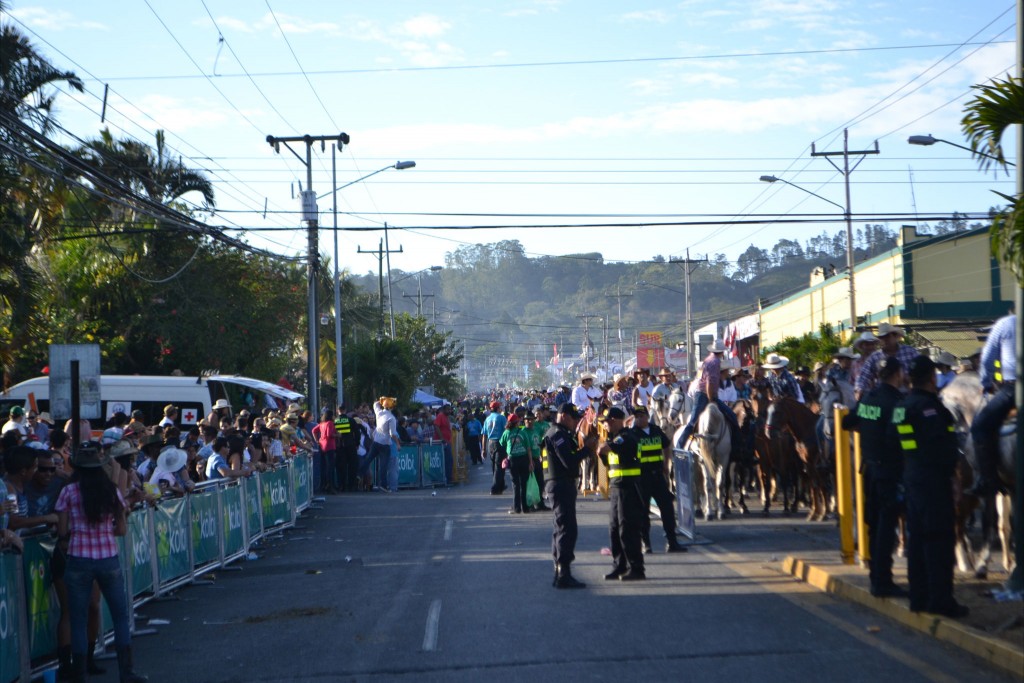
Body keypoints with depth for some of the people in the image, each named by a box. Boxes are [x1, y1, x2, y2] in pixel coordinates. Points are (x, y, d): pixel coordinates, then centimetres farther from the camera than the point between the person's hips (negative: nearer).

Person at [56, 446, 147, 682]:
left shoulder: (69, 492, -3)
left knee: (78, 620, 7)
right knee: (121, 616, 13)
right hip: (109, 560, 2)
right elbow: (122, 529, 4)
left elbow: (62, 531, -3)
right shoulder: (112, 491, 3)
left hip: (78, 560, -2)